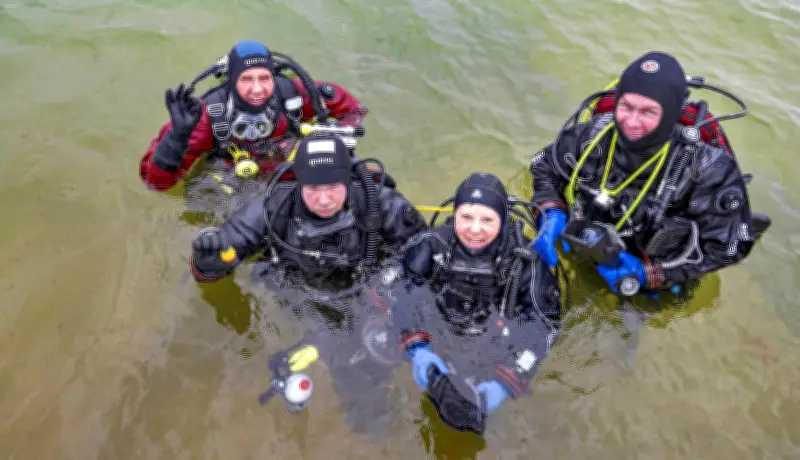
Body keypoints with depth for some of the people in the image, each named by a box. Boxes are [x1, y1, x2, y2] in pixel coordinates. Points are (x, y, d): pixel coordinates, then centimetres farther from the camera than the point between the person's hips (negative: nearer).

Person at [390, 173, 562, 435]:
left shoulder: (523, 260, -27)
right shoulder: (434, 246, -25)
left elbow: (544, 321, -25)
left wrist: (507, 382, -35)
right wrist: (417, 348, -40)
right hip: (442, 347, 1)